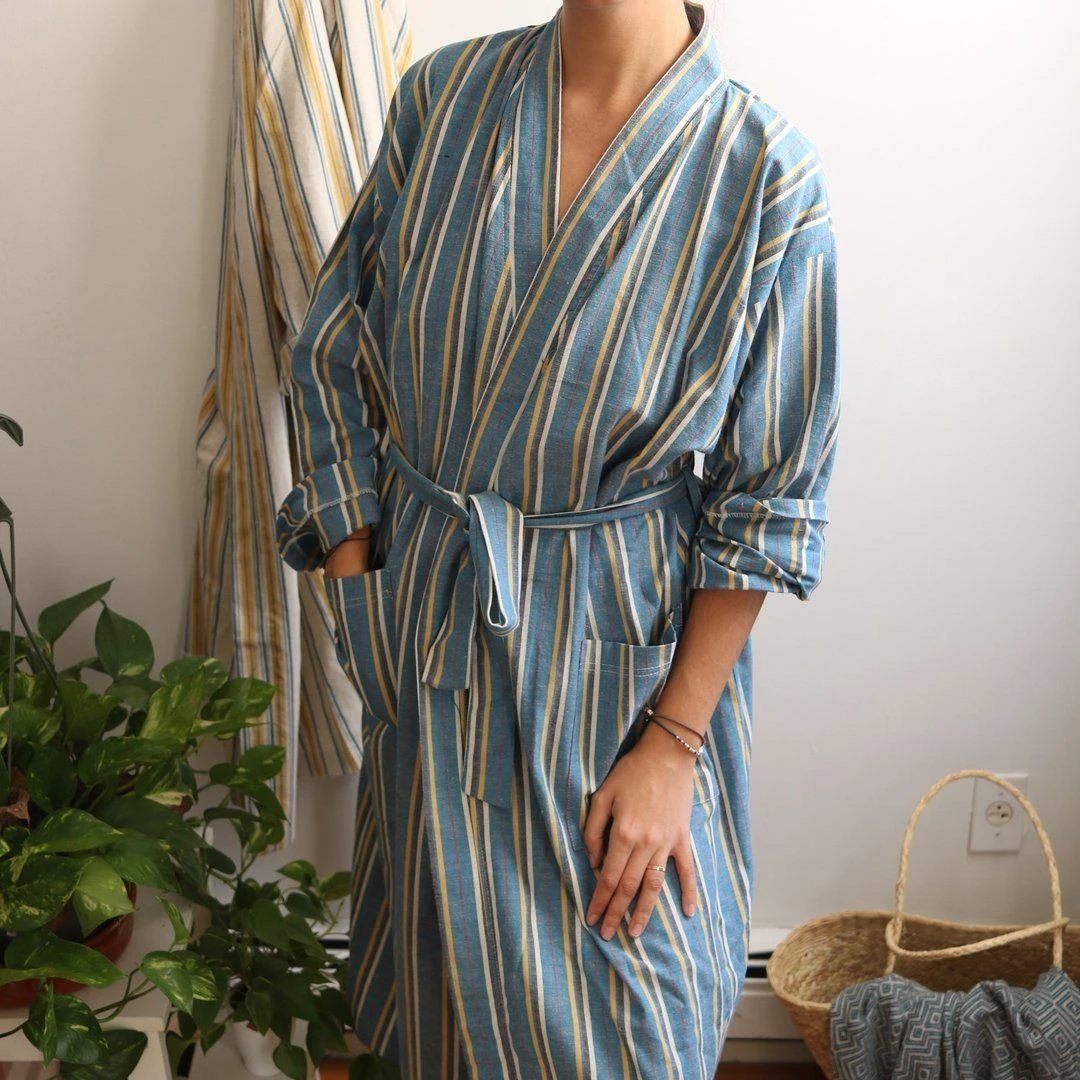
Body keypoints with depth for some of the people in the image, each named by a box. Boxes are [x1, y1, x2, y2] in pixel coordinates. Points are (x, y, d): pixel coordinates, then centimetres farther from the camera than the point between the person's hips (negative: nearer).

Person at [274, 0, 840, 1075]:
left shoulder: (766, 172, -15)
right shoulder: (442, 93, -5)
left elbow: (767, 500, -10)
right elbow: (332, 353, 3)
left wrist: (672, 741, -11)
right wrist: (360, 593, -1)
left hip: (623, 648, -2)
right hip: (431, 620, 3)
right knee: (442, 961, 21)